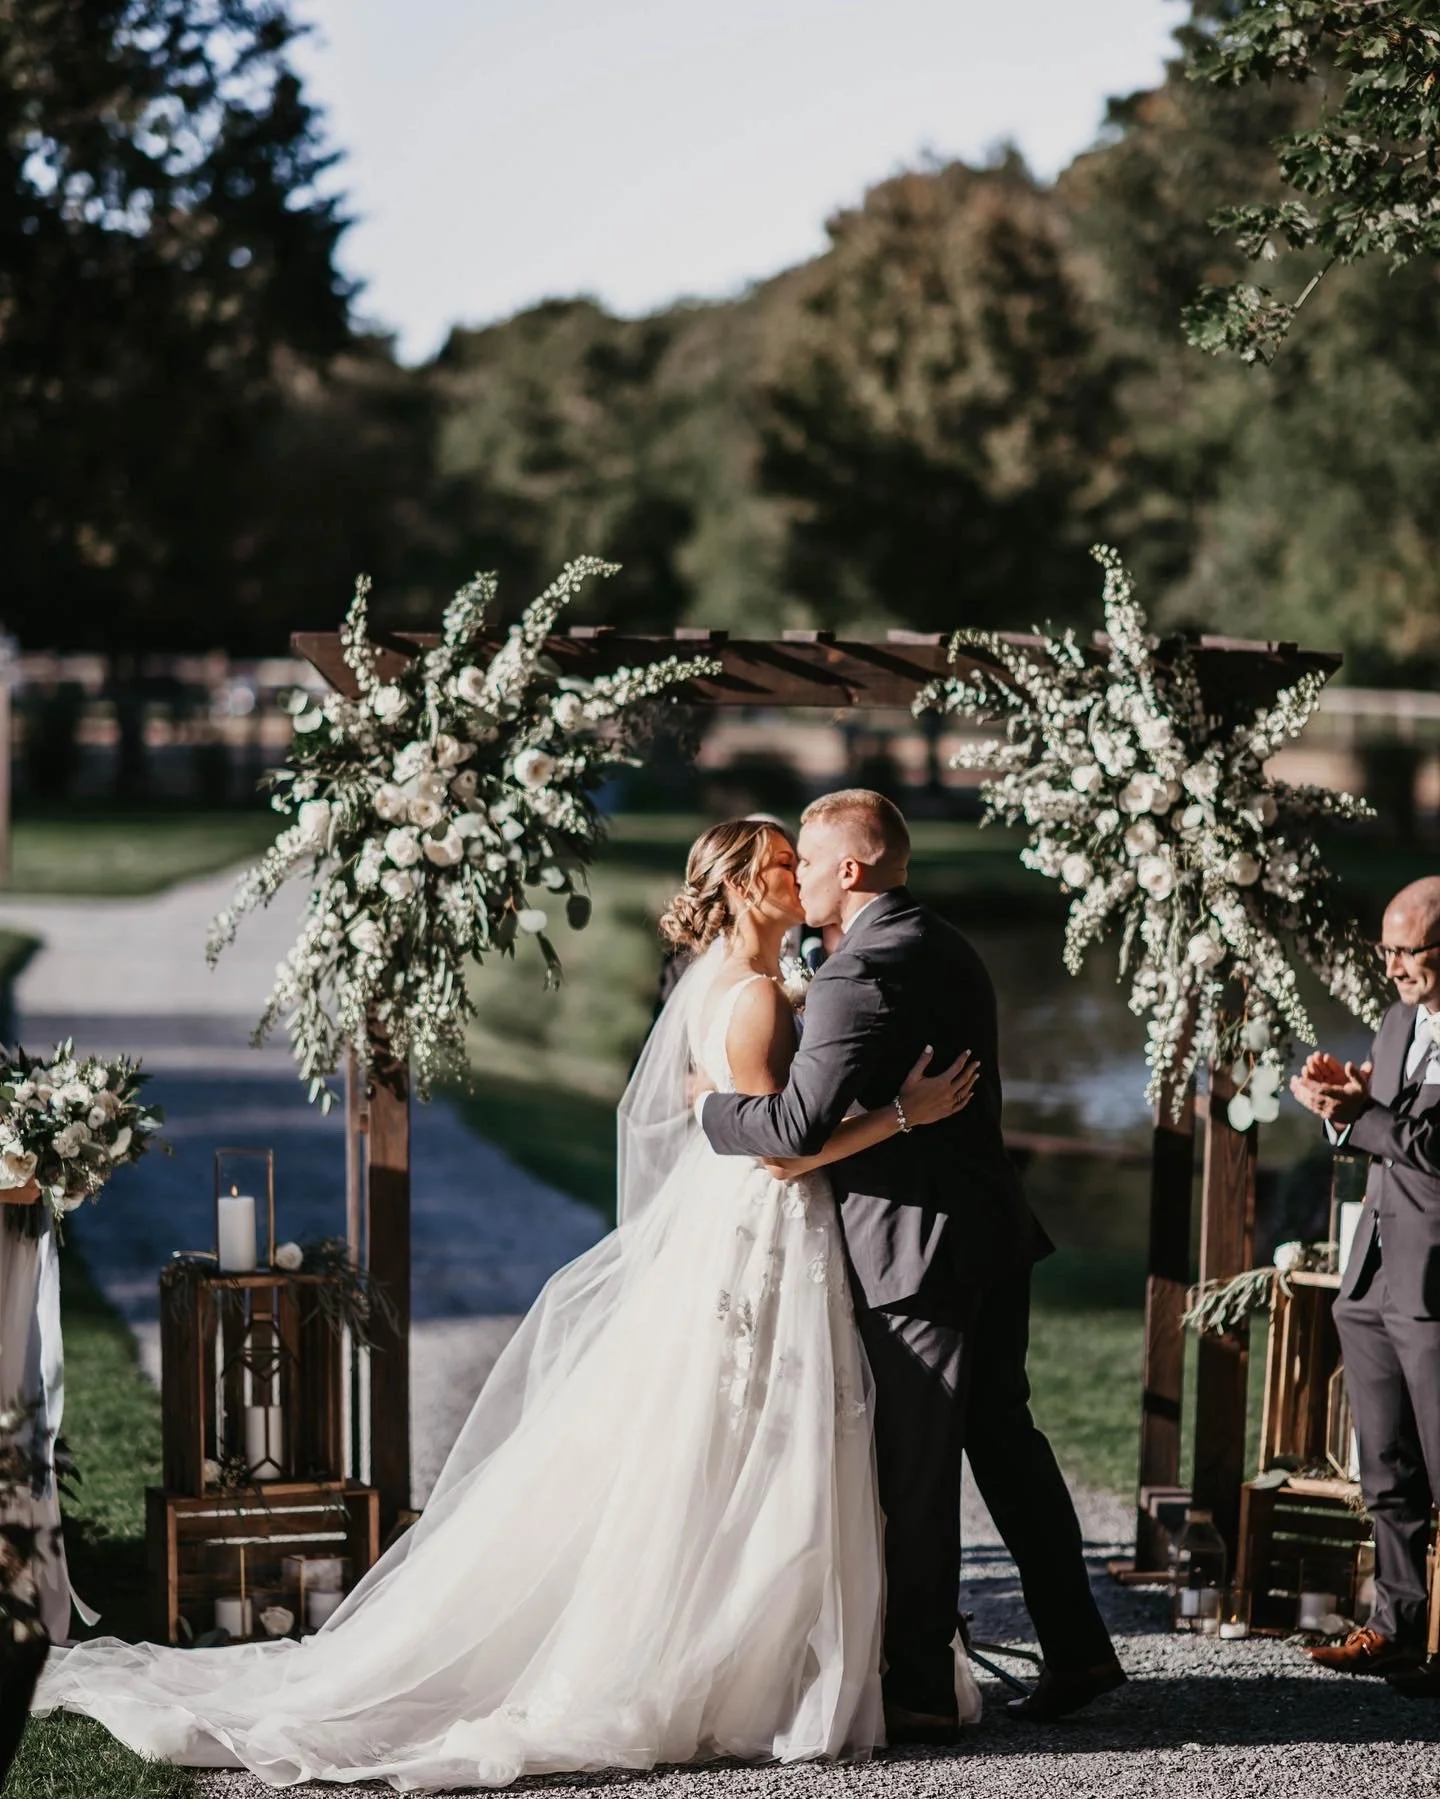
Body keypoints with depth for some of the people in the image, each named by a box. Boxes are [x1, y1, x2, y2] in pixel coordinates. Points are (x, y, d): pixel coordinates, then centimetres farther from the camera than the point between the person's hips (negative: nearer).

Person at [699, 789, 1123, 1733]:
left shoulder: (859, 974, -18)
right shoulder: (949, 949, 14)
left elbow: (799, 1128, -22)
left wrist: (710, 1106, -6)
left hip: (921, 1245, -9)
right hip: (995, 1230, 9)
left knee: (915, 1473, -1)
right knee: (1004, 1438, 17)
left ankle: (921, 1692, 7)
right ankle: (1077, 1649, 21)